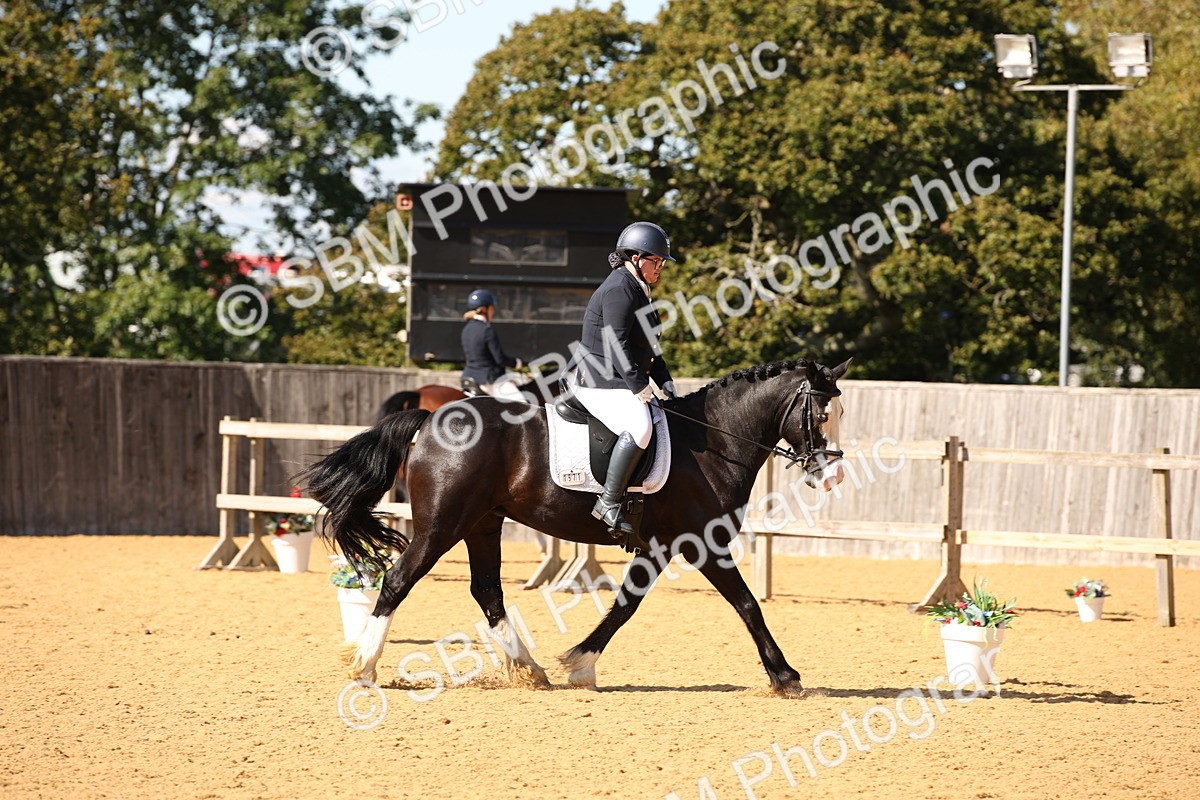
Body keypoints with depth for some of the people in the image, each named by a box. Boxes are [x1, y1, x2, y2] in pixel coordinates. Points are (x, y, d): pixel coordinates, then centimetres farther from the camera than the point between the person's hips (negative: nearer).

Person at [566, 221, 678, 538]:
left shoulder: (637, 290, 20)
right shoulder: (619, 289, -14)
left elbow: (648, 347, 24)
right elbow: (616, 344, -21)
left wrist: (664, 382, 13)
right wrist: (638, 386, -22)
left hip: (618, 382, 12)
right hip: (597, 382, -12)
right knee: (638, 427, -31)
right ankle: (608, 502, -28)